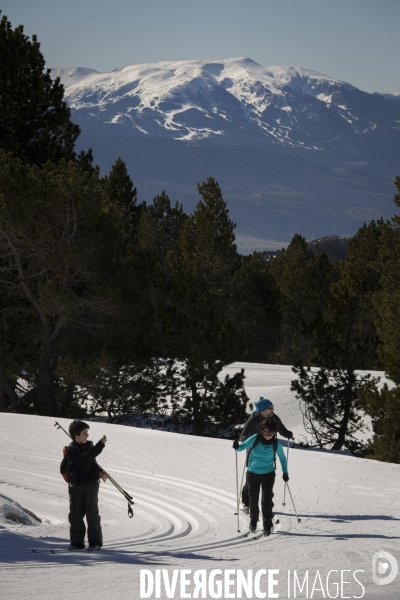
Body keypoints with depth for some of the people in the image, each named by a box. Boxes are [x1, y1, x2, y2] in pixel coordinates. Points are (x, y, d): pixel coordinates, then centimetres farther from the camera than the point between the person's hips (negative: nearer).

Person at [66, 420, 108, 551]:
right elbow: (85, 458, -29)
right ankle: (77, 542, 14)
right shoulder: (71, 450, -13)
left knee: (92, 514, 1)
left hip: (91, 485, 3)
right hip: (76, 486, -3)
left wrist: (100, 471, 1)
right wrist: (100, 445, -30)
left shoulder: (89, 445, 4)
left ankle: (95, 542, 6)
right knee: (75, 515, 3)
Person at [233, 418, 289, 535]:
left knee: (266, 499, -10)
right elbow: (244, 446, -18)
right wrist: (237, 446, -41)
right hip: (253, 473, 1)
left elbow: (282, 458, 3)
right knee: (253, 499, 11)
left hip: (268, 474, -1)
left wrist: (285, 472, -1)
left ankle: (267, 526, 0)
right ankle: (253, 523, 30)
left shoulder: (276, 444, -12)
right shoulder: (255, 439, -15)